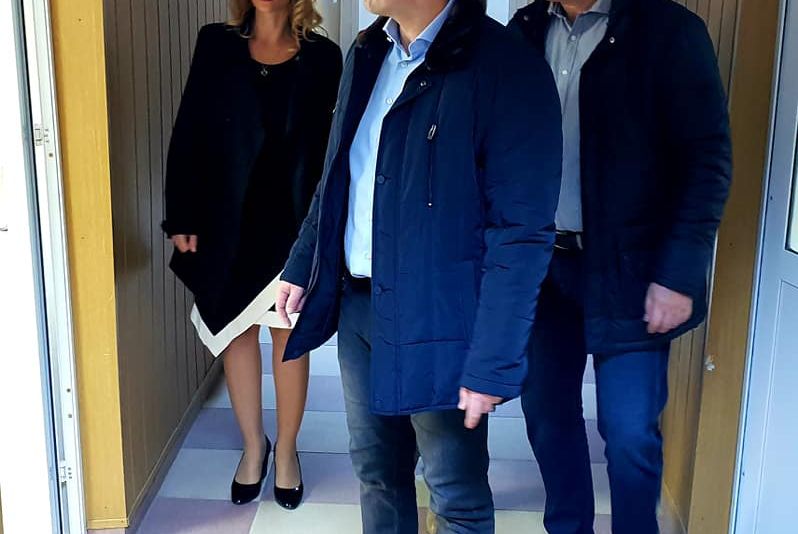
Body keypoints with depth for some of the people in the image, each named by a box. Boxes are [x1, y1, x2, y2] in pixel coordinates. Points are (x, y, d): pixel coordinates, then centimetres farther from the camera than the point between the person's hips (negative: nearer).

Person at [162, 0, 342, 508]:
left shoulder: (322, 55, 1)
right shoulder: (216, 45, 3)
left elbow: (331, 146, 0)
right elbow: (188, 135, 0)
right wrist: (183, 217, -5)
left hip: (293, 220, -1)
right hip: (229, 219, 1)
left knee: (289, 334, 7)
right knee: (237, 333, 10)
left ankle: (287, 448, 26)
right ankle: (253, 444, 29)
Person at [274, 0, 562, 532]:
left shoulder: (508, 69, -16)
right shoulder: (369, 54, 7)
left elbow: (522, 233, -18)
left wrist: (490, 364, -19)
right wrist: (303, 266, 15)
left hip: (437, 322, -6)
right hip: (358, 304, 7)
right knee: (377, 470, 21)